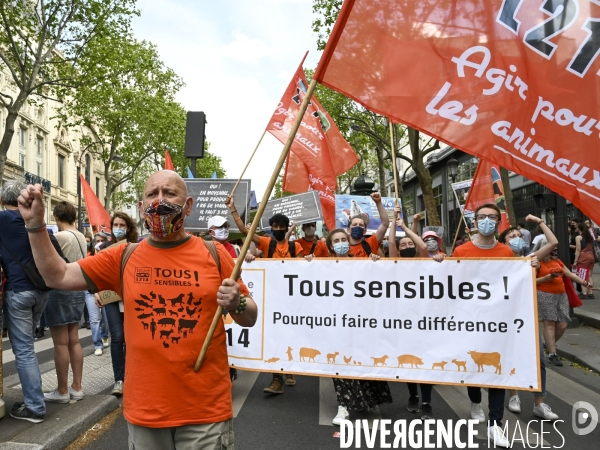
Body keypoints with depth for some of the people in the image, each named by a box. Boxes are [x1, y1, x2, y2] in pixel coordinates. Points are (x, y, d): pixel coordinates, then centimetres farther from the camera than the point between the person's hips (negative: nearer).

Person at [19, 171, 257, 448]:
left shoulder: (214, 255, -4)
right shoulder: (123, 258, 1)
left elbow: (250, 318, 1)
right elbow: (58, 276, 3)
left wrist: (237, 305, -20)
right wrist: (35, 224, -5)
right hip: (144, 410, 2)